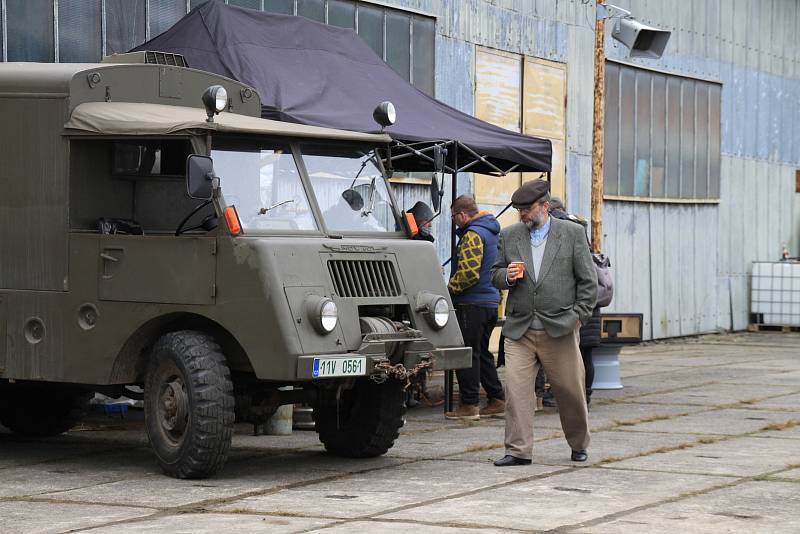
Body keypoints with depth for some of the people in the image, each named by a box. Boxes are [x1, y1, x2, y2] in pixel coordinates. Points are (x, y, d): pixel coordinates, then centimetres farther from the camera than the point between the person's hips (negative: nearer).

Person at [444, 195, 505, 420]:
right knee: (482, 352, 17)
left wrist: (449, 288, -8)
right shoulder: (491, 231, 16)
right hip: (491, 299, 10)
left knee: (467, 354, -4)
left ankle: (469, 404, -1)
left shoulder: (472, 235, -15)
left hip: (473, 304, -10)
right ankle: (497, 400, 18)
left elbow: (468, 272, -23)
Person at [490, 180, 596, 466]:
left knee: (570, 390, 7)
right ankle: (518, 450, -4)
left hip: (559, 329, -2)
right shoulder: (509, 236, 10)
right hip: (519, 329, 2)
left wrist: (578, 316, -3)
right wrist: (507, 276, -7)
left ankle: (579, 444, 27)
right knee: (516, 388, -8)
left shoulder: (572, 233, 3)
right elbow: (495, 275, 16)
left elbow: (588, 280, 4)